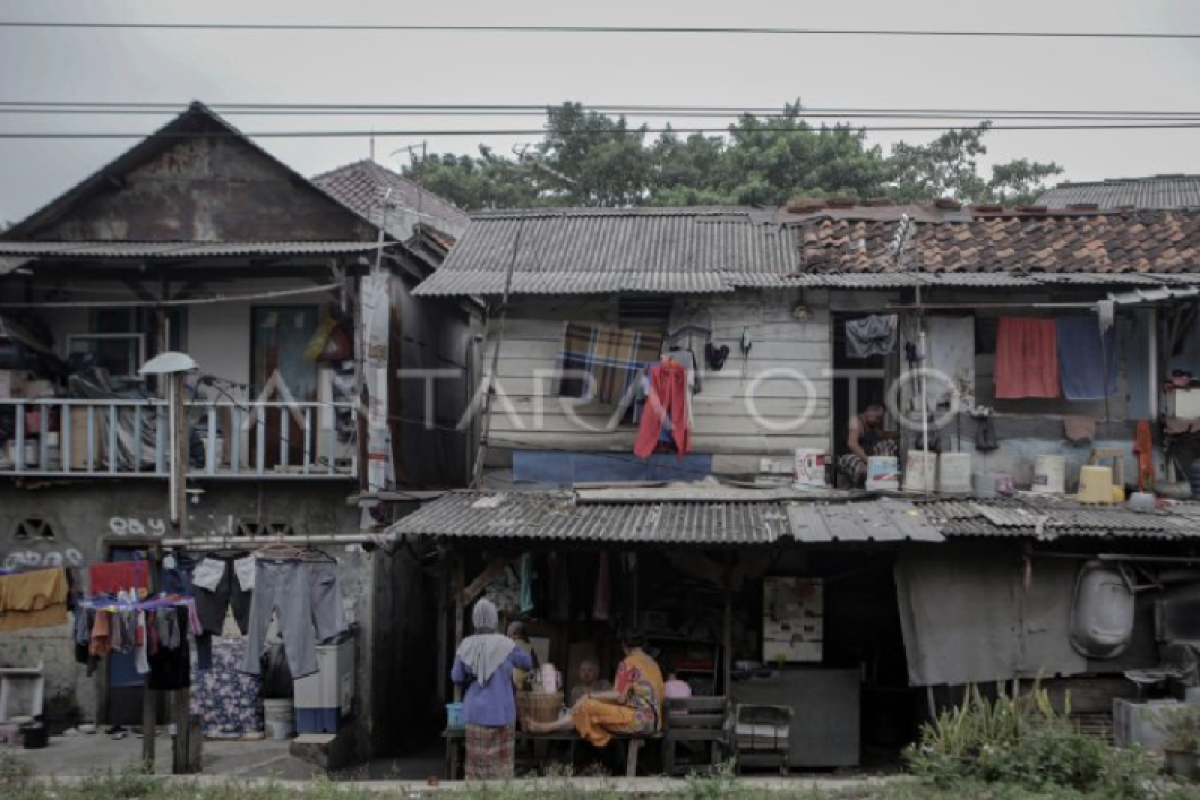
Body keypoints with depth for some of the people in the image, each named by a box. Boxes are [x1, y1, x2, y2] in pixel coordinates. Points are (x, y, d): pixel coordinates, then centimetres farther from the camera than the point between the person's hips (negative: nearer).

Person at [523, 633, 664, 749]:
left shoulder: (628, 664, -6)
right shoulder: (653, 664, 18)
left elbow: (619, 697, -13)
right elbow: (661, 694, 24)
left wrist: (591, 695, 0)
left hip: (639, 719, -8)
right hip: (654, 721, 8)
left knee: (585, 707, -10)